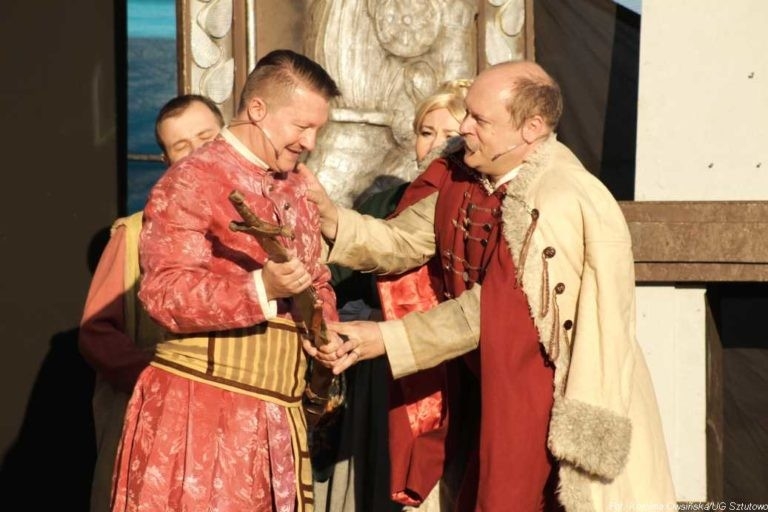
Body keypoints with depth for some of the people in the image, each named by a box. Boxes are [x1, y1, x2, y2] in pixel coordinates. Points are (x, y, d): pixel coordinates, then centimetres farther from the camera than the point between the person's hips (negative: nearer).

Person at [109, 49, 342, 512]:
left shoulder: (295, 188, 16)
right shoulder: (192, 181, -10)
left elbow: (318, 283, 25)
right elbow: (164, 292, -18)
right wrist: (262, 288, -30)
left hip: (276, 414, 7)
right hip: (202, 408, -7)